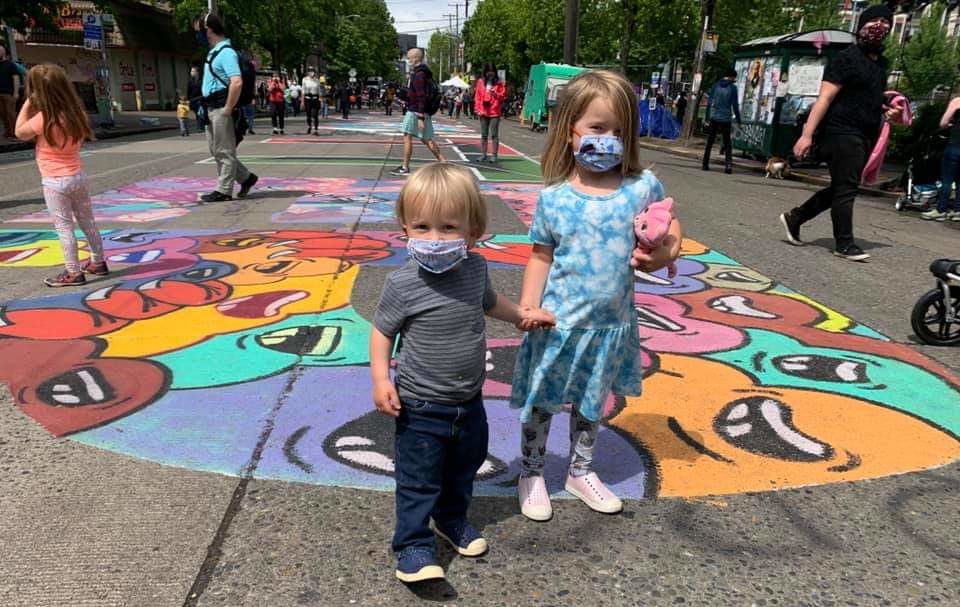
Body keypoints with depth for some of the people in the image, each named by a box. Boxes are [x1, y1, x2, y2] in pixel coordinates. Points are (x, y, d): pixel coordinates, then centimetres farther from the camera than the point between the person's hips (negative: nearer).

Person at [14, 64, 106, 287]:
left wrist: (27, 104, -1)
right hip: (78, 177, 6)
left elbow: (20, 133, -3)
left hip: (55, 182, -6)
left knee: (64, 228, 0)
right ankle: (97, 262, 27)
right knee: (87, 222, 16)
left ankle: (73, 273, 3)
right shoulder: (75, 114, -1)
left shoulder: (43, 119, -18)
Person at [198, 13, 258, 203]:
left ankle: (223, 191, 4)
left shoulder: (226, 52, -15)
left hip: (222, 109, -10)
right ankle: (246, 178, 22)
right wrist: (208, 106, 20)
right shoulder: (213, 52, 16)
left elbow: (237, 82, -27)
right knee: (216, 150, 14)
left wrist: (228, 108, -23)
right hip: (211, 108, 10)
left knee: (224, 151, -3)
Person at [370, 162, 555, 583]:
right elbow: (382, 330, -10)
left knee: (465, 467, 24)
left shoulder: (475, 268, -7)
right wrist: (380, 378, -19)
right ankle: (413, 544, 26)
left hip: (468, 401, 6)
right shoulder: (403, 284, -23)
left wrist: (523, 314, 19)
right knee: (419, 480, 6)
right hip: (420, 407, -6)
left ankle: (452, 519, 49)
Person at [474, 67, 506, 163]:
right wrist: (478, 109, -2)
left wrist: (496, 95, -17)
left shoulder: (499, 83, 3)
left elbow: (503, 96, 2)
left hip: (494, 112, -3)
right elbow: (477, 97, 6)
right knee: (484, 135, 8)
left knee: (494, 135, -4)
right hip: (483, 112, 3)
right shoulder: (481, 83, 8)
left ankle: (495, 155, 1)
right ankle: (484, 155, 15)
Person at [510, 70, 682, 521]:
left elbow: (670, 227, 9)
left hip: (611, 322, 2)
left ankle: (581, 472, 43)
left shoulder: (643, 187, -6)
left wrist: (666, 252, -12)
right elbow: (541, 256, -4)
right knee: (541, 402, 12)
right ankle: (531, 474, 34)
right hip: (558, 321, -2)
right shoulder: (553, 197, -10)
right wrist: (528, 307, -12)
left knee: (591, 403, 21)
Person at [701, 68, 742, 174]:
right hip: (726, 119, -2)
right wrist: (738, 121, 1)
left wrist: (707, 118, 6)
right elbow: (735, 105, -5)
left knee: (710, 142, 10)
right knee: (727, 143, 5)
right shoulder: (732, 87, -4)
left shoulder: (716, 86, 4)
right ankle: (728, 164, -8)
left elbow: (709, 103, 2)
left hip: (714, 118, 2)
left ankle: (705, 164, 8)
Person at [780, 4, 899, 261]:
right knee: (845, 189, -6)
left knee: (841, 188, 11)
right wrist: (807, 134, -24)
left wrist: (888, 111, 13)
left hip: (865, 136, 9)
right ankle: (844, 244, 1)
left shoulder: (881, 63, 17)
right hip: (842, 133, -9)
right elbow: (825, 98, -15)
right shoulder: (847, 58, -7)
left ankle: (794, 217, 20)